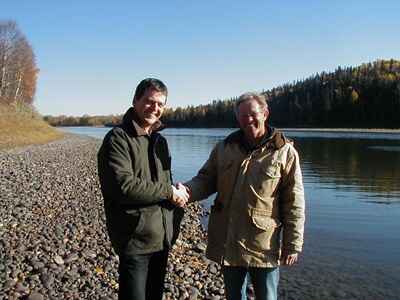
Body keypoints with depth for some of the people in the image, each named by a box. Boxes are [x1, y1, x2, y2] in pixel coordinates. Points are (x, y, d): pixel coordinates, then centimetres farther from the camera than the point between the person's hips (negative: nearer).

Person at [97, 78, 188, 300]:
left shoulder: (160, 140, 12)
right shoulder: (118, 138, -14)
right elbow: (124, 186, -25)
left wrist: (177, 196, 1)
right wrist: (169, 192, -18)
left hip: (162, 238, 8)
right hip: (135, 238, -8)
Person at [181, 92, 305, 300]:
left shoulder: (285, 152, -6)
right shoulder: (224, 148, 4)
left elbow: (294, 204, -5)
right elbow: (205, 180, 8)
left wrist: (293, 244, -6)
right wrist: (187, 191, -14)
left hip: (264, 246, -3)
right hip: (228, 243, 4)